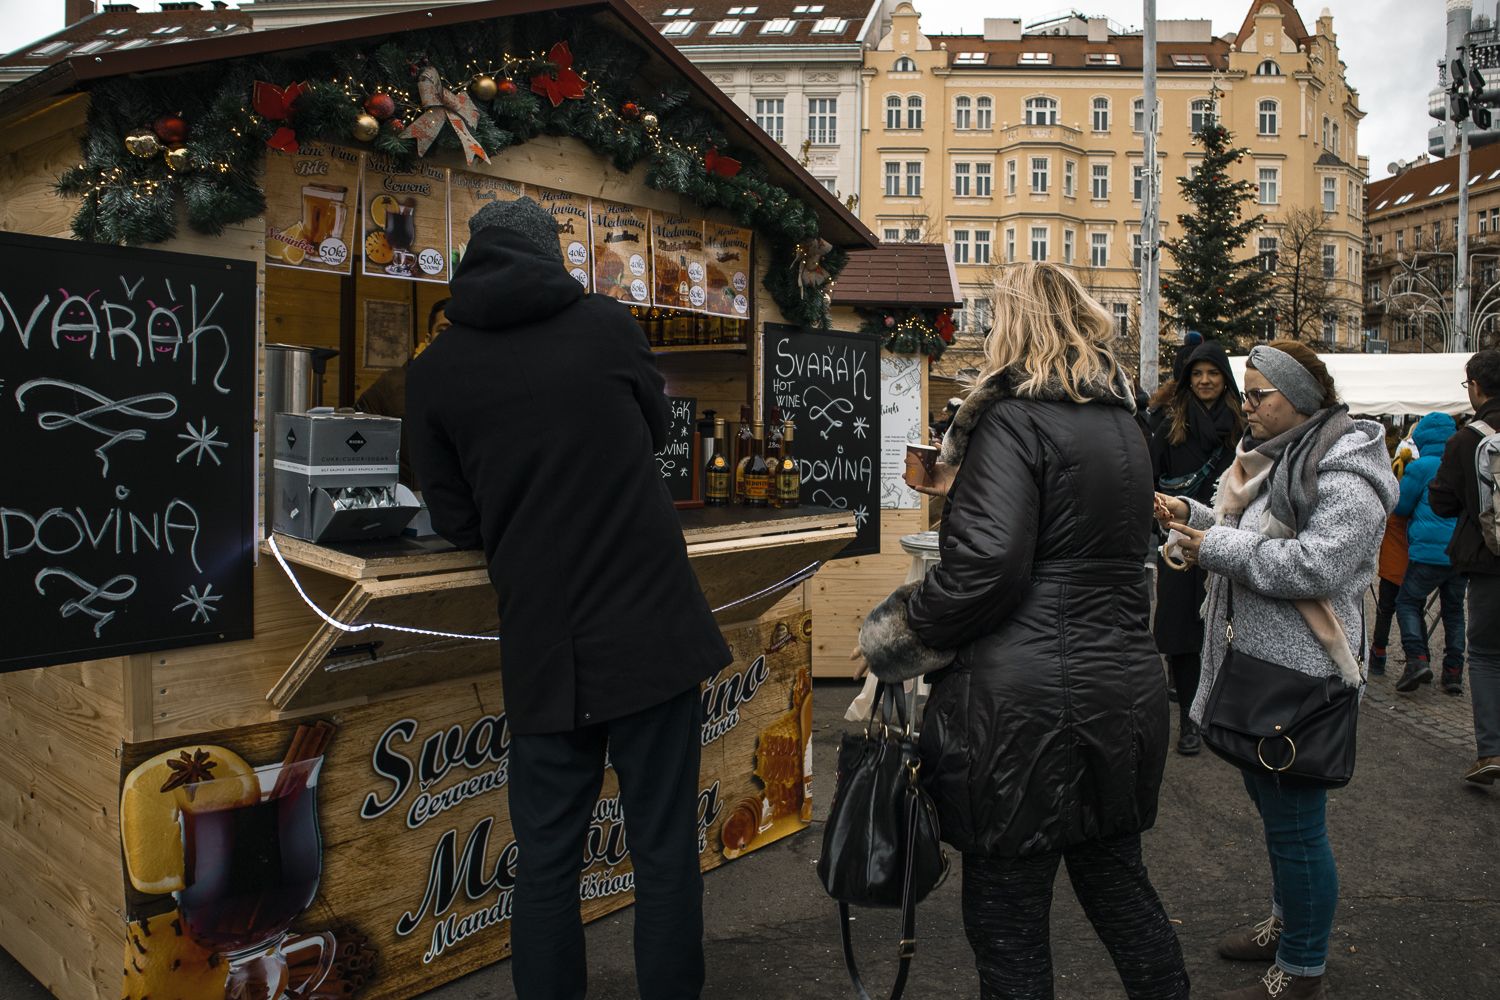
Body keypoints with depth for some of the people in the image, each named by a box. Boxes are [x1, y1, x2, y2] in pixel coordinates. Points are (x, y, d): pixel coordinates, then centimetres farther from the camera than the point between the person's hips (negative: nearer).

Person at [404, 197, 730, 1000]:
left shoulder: (435, 371, 1)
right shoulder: (607, 324, 0)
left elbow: (457, 525, 6)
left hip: (542, 649, 1)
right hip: (650, 628, -1)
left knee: (546, 859, 13)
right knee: (664, 851, 9)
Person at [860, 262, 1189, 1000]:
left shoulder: (1014, 420, -12)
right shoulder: (1122, 422, 14)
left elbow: (984, 568, -23)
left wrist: (894, 637, -8)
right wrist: (963, 489, 33)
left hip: (1025, 700, -8)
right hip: (1124, 689, 9)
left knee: (1007, 917, 6)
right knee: (1118, 883, 23)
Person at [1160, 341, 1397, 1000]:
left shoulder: (1343, 475, -18)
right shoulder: (1275, 457, 12)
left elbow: (1316, 565, -28)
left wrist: (1217, 547, -21)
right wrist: (1192, 515, 6)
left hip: (1300, 675, -10)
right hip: (1256, 661, 10)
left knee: (1295, 825, 1)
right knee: (1270, 804, 23)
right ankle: (1287, 925, 41)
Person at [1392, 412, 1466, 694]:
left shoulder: (1420, 467, -9)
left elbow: (1401, 507, 1)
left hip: (1430, 551, -5)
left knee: (1408, 602, 6)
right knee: (1454, 609, 14)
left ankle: (1417, 660, -11)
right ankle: (1454, 673, 13)